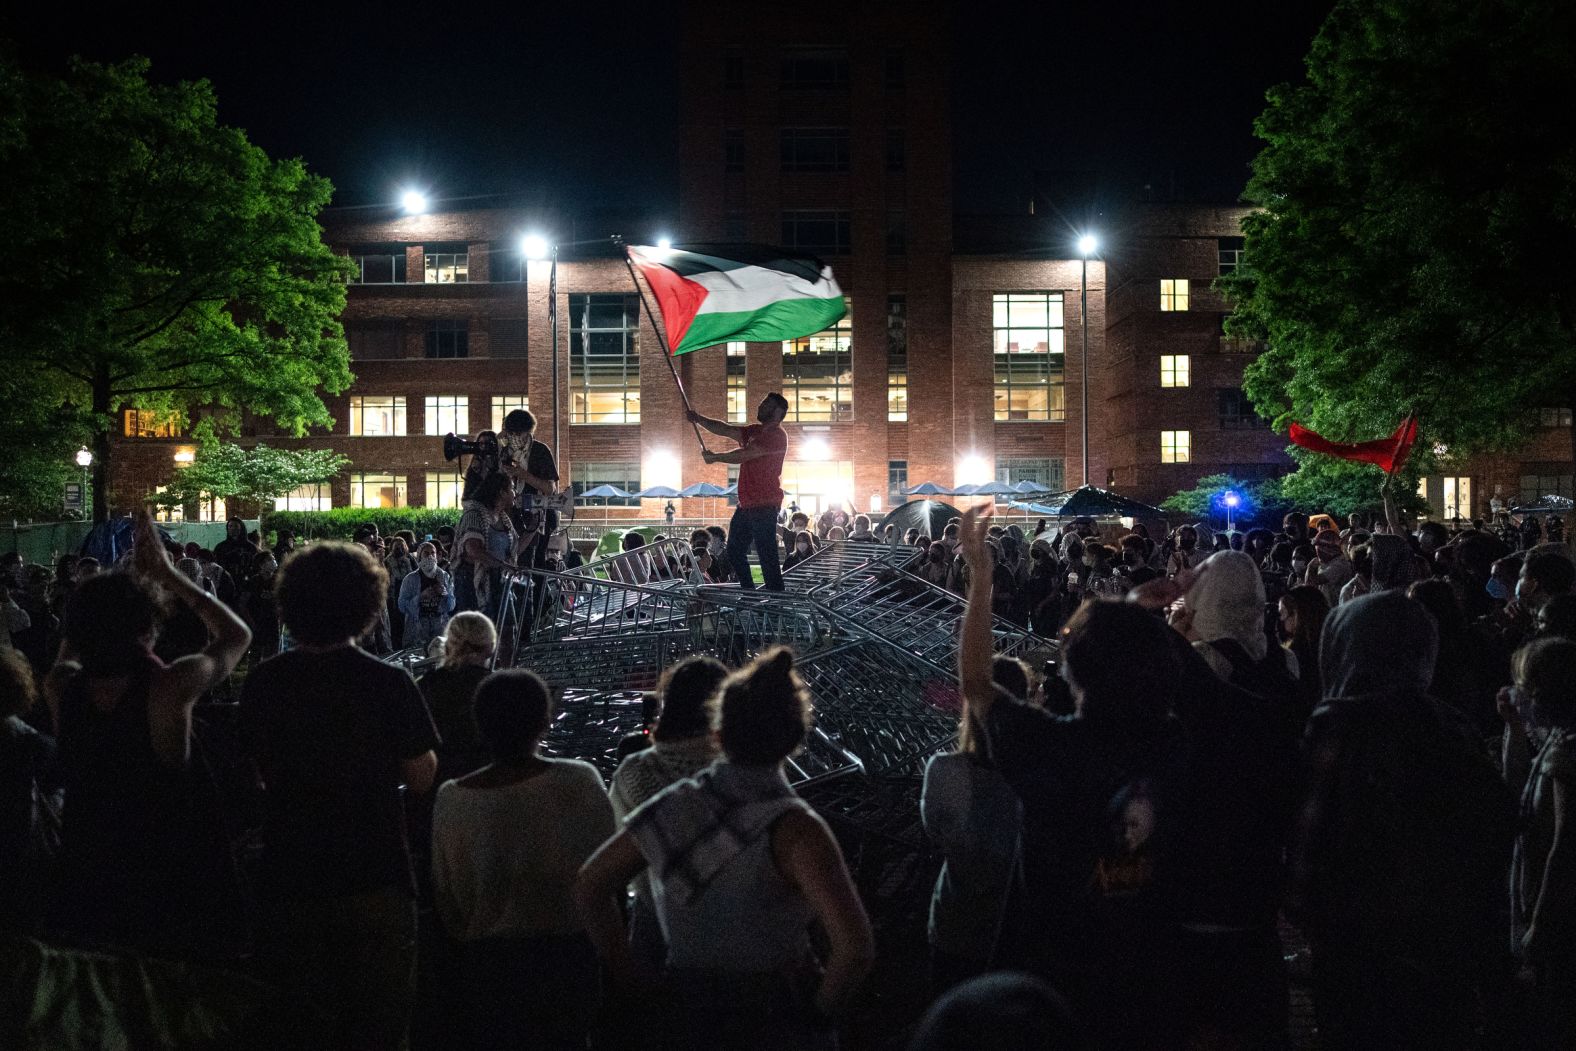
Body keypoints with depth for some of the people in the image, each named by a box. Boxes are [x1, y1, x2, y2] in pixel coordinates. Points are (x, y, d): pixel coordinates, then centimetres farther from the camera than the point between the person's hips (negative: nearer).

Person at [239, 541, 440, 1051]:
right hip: (374, 880, -3)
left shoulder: (263, 683, -5)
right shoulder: (389, 684, -15)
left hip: (288, 880, 3)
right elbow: (422, 779, -9)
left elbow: (257, 773, 6)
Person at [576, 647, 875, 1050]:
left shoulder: (671, 808, -6)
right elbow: (855, 946, -30)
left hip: (687, 1016, 4)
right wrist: (820, 1011, -12)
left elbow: (590, 886, 6)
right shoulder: (792, 827, -21)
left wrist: (628, 983, 9)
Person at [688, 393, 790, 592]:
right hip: (746, 505, 10)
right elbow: (725, 430, 13)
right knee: (735, 551, 15)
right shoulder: (755, 432, 19)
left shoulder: (777, 435, -10)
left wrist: (715, 457, -2)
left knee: (767, 556, -12)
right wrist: (699, 419, 0)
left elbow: (743, 455, -15)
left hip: (764, 506, -10)